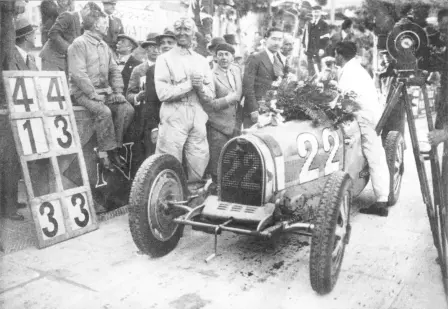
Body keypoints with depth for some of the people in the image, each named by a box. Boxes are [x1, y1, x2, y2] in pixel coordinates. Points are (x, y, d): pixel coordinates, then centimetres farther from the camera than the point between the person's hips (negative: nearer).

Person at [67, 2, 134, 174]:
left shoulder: (104, 46, 17)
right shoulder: (79, 44, -7)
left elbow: (114, 71, 16)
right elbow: (78, 74, -16)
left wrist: (118, 92, 1)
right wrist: (93, 94, -21)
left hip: (104, 91, 7)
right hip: (83, 92, -7)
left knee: (127, 109, -15)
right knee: (104, 111, -32)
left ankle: (114, 148, -7)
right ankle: (106, 152, -19)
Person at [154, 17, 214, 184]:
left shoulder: (201, 60, 15)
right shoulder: (165, 59, 3)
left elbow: (210, 95, 11)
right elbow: (163, 93, -8)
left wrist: (200, 87, -10)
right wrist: (190, 84, -10)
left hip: (198, 118, 4)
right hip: (174, 117, -4)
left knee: (199, 168, 5)